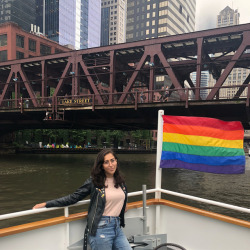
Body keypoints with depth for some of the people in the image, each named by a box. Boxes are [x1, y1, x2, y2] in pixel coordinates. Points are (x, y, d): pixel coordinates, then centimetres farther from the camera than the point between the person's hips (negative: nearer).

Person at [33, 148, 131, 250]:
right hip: (100, 228, -5)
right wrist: (46, 204, -8)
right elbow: (73, 197, -6)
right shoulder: (94, 181, -8)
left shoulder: (120, 180, 6)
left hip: (117, 227, 5)